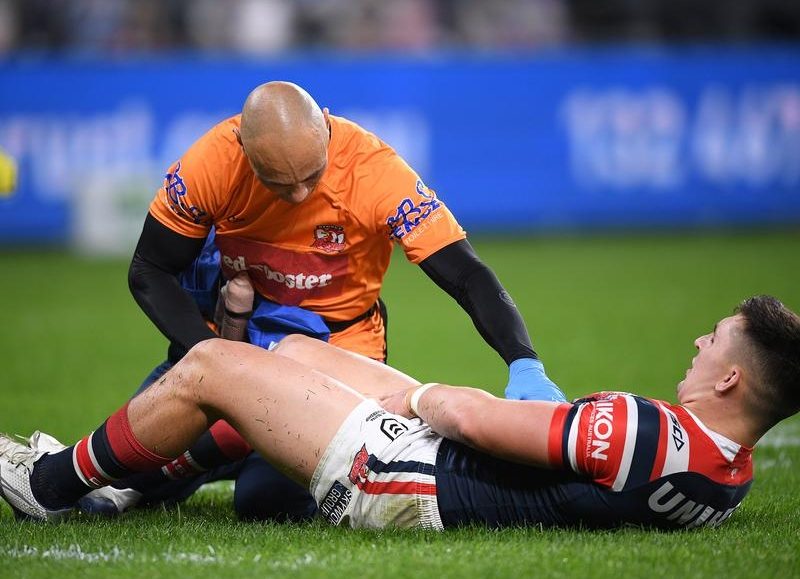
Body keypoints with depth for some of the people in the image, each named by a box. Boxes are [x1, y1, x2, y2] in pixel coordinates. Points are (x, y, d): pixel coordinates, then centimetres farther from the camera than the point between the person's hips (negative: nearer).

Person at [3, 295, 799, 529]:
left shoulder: (656, 435, -33)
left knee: (207, 367, 0)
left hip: (401, 478, -9)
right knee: (296, 349, 24)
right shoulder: (729, 468, -5)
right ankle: (132, 480, 37)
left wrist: (419, 397, -6)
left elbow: (483, 421, -27)